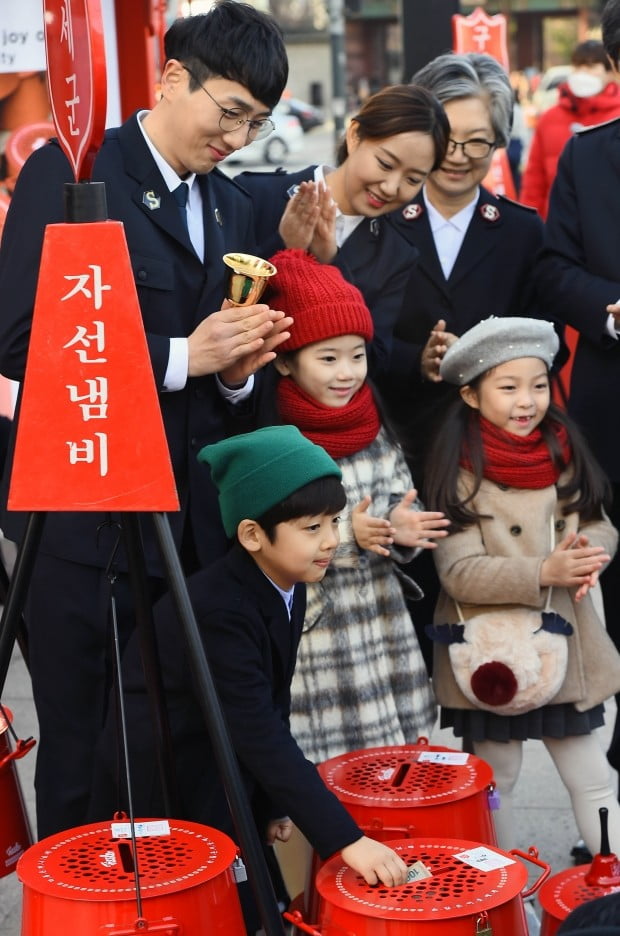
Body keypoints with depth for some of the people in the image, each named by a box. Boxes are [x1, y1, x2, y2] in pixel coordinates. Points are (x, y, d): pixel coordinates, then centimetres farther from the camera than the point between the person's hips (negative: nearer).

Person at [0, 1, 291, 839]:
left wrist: (237, 369, -4)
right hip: (87, 523, -6)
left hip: (195, 520, 6)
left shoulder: (233, 208, 15)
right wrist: (183, 357, -17)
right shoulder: (70, 174, -7)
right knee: (80, 760, 4)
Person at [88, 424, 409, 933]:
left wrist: (275, 803, 7)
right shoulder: (216, 608, -29)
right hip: (159, 798, -8)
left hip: (224, 793, 8)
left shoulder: (287, 588, -3)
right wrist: (346, 838, -36)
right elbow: (260, 733, -34)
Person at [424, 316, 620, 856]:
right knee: (497, 780, 13)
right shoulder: (460, 471, -12)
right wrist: (544, 573, -27)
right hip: (492, 650, -3)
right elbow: (459, 572, -17)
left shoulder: (564, 453, 2)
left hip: (563, 644, 3)